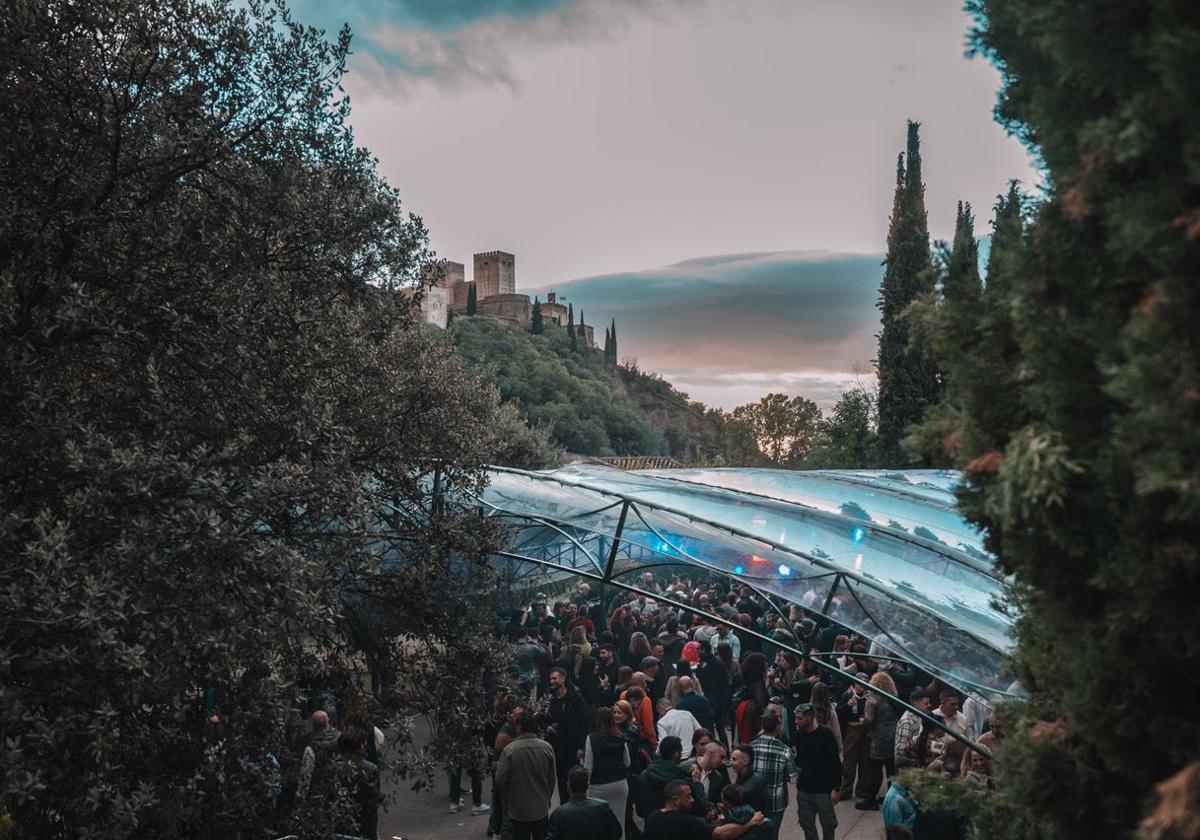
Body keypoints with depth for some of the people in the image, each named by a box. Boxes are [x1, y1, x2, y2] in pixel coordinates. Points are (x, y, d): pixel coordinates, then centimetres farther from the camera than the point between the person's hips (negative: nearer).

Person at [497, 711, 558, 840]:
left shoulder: (509, 750, -17)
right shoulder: (547, 748, -9)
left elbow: (500, 780, -11)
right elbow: (552, 779, 0)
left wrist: (507, 799, 9)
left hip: (519, 810, -2)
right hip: (542, 809, 2)